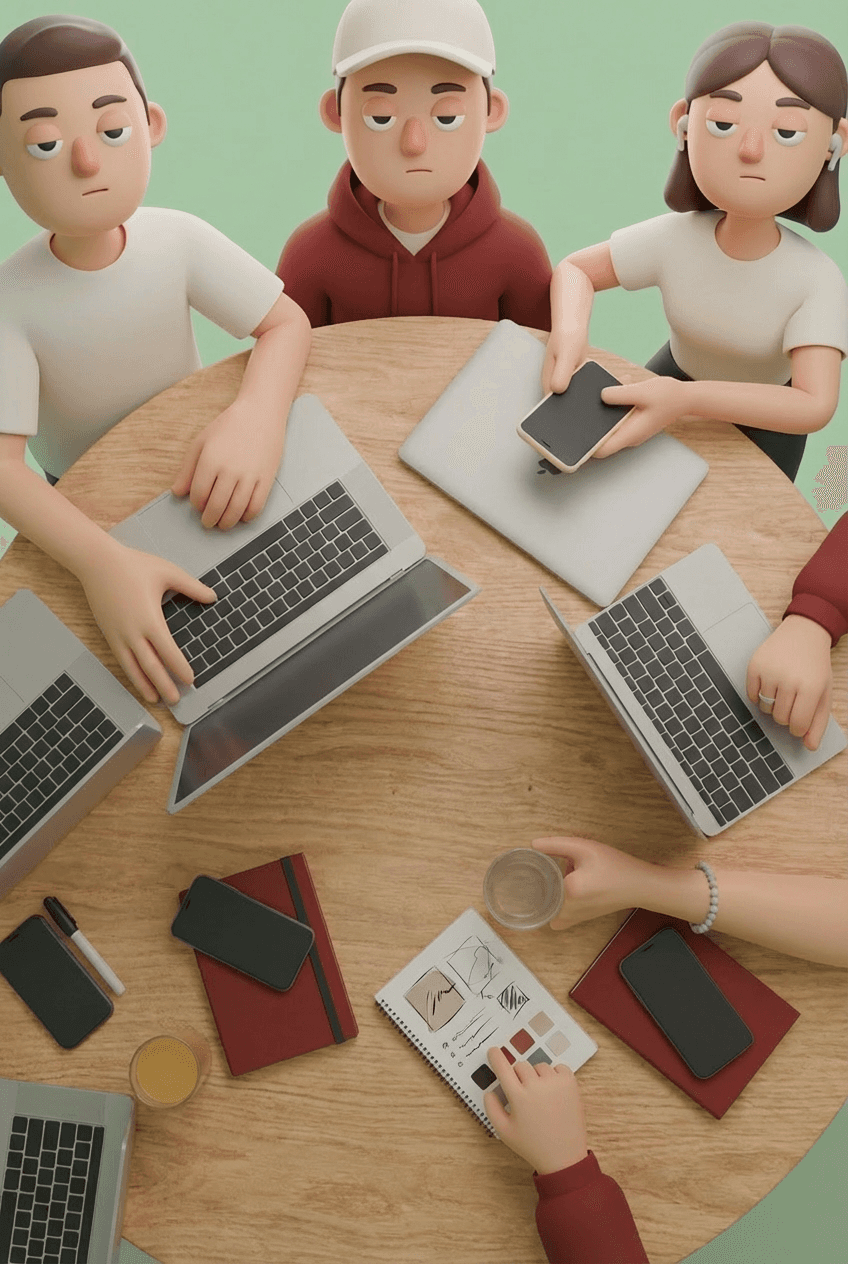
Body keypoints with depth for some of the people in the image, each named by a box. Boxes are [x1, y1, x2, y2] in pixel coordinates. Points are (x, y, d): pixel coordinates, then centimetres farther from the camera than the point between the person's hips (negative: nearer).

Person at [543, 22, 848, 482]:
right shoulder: (672, 239, -28)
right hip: (677, 381, 2)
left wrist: (686, 399, -56)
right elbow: (574, 270, -15)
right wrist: (567, 335, -40)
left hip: (765, 415, -2)